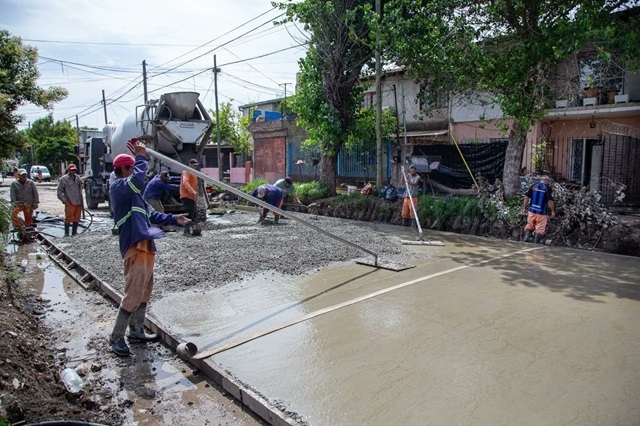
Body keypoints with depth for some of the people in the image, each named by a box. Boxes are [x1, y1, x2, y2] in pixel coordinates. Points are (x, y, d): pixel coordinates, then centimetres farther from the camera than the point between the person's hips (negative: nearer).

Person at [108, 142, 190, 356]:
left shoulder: (132, 192, 21)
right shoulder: (118, 187, -10)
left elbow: (150, 214, 23)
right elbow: (138, 179, -31)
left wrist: (173, 219, 16)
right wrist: (141, 157, -17)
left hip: (145, 247, 11)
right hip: (135, 247, -11)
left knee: (144, 292, 18)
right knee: (133, 295, -6)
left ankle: (136, 331, 31)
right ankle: (116, 337, 7)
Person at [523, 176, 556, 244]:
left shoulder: (533, 186, 4)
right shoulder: (548, 188, -6)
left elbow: (526, 197, 2)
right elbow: (550, 201, -11)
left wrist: (525, 207, 10)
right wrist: (553, 211, -1)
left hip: (532, 211, 3)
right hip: (542, 213, -3)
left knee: (529, 225, 17)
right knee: (540, 228, 6)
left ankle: (526, 237, 0)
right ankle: (536, 242, 6)